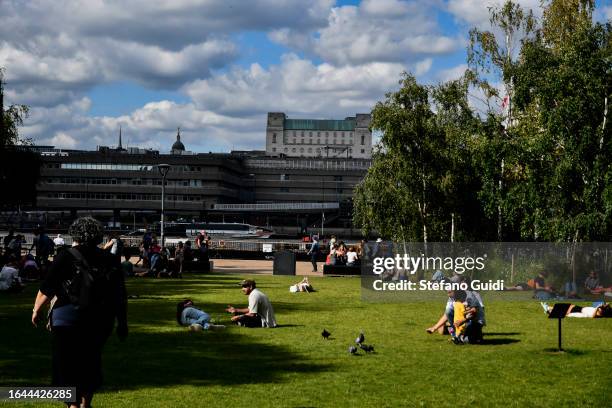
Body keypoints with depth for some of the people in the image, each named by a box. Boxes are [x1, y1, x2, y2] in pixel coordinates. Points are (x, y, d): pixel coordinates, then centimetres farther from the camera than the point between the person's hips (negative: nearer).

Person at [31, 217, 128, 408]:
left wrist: (36, 310, 10)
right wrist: (122, 323, 10)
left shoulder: (66, 257, -7)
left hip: (68, 320, -4)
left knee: (68, 365, 6)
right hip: (101, 321, 4)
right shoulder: (110, 260, 3)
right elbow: (120, 295, 3)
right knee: (91, 362, 19)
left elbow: (46, 290, -6)